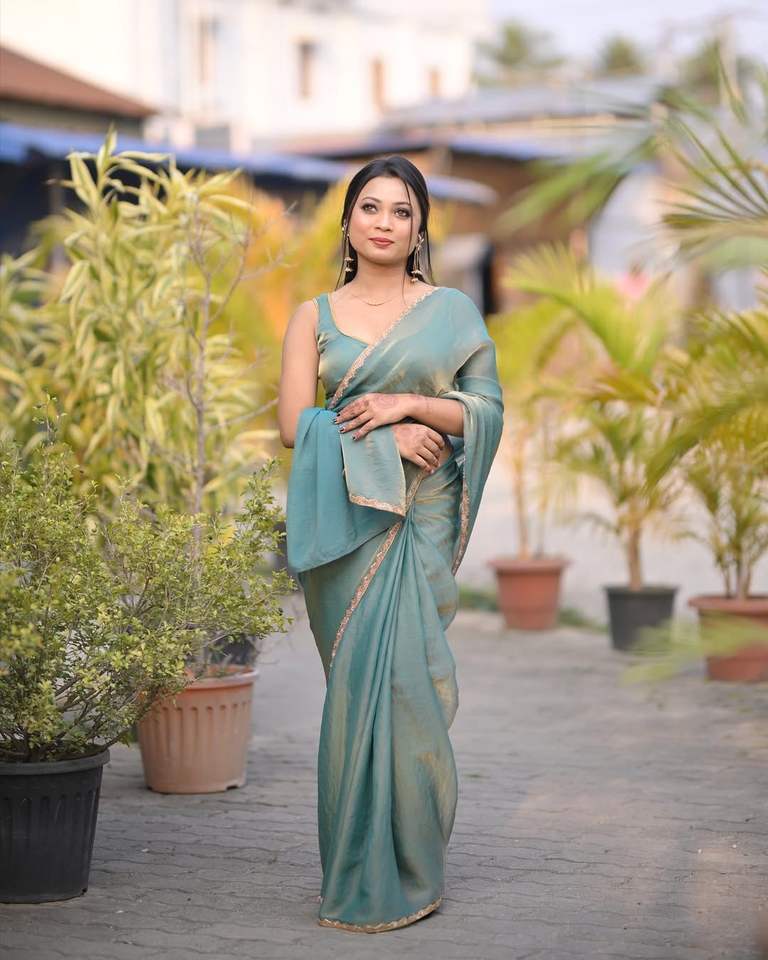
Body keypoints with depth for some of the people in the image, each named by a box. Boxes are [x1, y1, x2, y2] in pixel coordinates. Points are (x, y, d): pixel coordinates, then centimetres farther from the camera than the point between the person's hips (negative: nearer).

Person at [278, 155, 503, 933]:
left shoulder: (452, 310, 10)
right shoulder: (315, 316, 10)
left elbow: (488, 407, 4)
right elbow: (294, 421, 1)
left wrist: (408, 403, -10)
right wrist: (382, 438, -11)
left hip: (422, 518, 0)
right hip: (347, 514, 1)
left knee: (404, 676, -6)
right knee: (362, 678, -2)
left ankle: (400, 870, 7)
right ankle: (365, 874, 8)